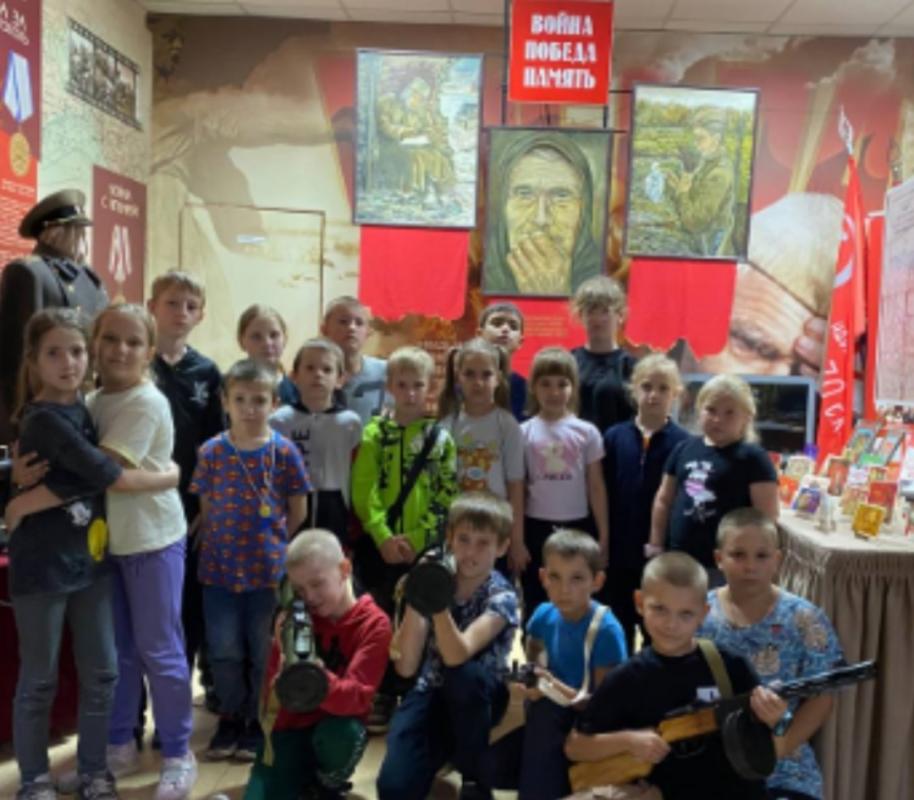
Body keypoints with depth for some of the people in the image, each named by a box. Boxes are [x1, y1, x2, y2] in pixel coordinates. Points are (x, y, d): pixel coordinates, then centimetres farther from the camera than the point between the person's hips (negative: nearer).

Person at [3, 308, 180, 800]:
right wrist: (169, 477, -7)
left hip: (89, 558, 7)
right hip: (41, 563, -7)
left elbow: (82, 482, 3)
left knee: (101, 672, 11)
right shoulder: (44, 419, -18)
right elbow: (107, 476, -19)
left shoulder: (83, 409, 6)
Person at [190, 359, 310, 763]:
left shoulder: (284, 452, -6)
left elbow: (298, 511, 1)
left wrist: (272, 543, 1)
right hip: (219, 568, 1)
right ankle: (231, 720, 28)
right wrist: (219, 544, 0)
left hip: (268, 569, -1)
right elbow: (206, 508, 4)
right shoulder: (211, 452, -4)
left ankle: (256, 724, 26)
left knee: (263, 652, 10)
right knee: (224, 651, 10)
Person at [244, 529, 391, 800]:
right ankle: (303, 778, 14)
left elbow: (357, 696, -23)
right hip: (292, 725, 2)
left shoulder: (374, 624, -13)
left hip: (337, 725, -1)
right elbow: (273, 684, -6)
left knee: (339, 736, -35)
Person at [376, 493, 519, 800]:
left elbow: (457, 656, -34)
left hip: (478, 698, -1)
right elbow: (406, 667, -18)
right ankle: (442, 750, 11)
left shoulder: (501, 597, -16)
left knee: (464, 674, -37)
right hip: (432, 693, 1)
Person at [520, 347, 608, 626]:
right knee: (536, 604, 11)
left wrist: (603, 535, 1)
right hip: (536, 527, 0)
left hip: (578, 526, 0)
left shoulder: (586, 432, -1)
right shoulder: (524, 433, -1)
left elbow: (596, 486, 3)